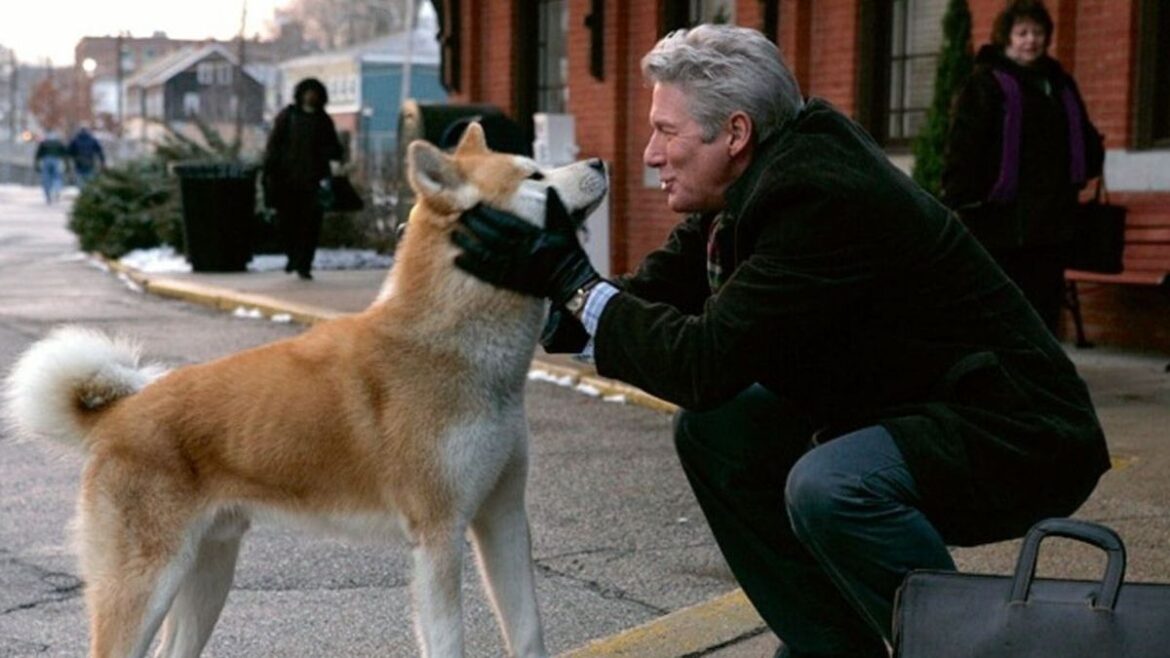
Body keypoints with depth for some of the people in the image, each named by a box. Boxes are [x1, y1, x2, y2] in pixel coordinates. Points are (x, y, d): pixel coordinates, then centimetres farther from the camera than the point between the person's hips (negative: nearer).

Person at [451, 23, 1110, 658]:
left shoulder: (821, 196, -25)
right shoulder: (769, 177, 3)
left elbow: (706, 362, -27)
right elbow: (657, 289, 7)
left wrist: (573, 283, -20)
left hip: (1020, 440, -10)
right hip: (906, 414, 10)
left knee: (827, 484, -33)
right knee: (716, 429, 4)